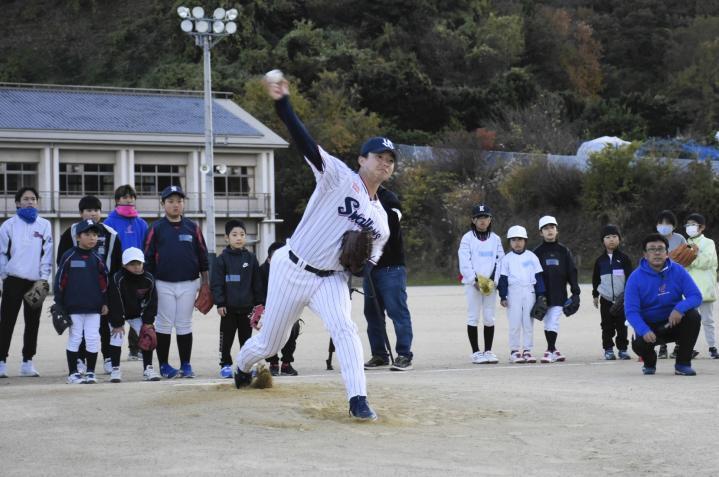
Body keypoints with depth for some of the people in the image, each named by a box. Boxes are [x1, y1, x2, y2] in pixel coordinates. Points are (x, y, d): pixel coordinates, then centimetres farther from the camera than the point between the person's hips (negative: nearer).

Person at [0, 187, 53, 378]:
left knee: (33, 323, 6)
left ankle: (27, 362, 14)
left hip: (36, 281, 2)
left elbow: (47, 252, 3)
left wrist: (44, 277, -5)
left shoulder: (44, 225, 5)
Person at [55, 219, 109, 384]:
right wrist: (59, 304, -4)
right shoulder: (69, 257, -3)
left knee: (93, 339, 1)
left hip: (94, 307, 3)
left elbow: (104, 282, 13)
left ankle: (90, 372, 12)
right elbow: (60, 280, -2)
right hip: (74, 307, -3)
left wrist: (105, 302, 10)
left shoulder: (97, 259, 7)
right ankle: (73, 373, 10)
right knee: (74, 338, 2)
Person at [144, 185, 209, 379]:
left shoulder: (192, 227, 7)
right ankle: (164, 365, 9)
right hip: (164, 284, -2)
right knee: (164, 324, 2)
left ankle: (186, 365, 10)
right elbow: (148, 257, 1)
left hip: (189, 284, 2)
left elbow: (202, 255, 10)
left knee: (185, 325, 6)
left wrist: (205, 281, 7)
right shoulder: (156, 228, 1)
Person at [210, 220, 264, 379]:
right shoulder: (222, 259, -4)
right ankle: (225, 365, 11)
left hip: (247, 306, 3)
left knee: (246, 337, 10)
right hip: (229, 308, -3)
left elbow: (258, 283, 8)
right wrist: (220, 303, -11)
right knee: (226, 338, 2)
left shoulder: (251, 258, 4)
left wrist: (259, 303, 4)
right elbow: (216, 283, -5)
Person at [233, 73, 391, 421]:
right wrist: (283, 104, -35)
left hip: (330, 280, 3)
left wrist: (362, 264, -11)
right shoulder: (339, 177, -9)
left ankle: (358, 401, -25)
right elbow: (305, 143, -21)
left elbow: (372, 260, 15)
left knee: (344, 328, -24)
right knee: (269, 343, 9)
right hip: (292, 270, -3)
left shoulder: (380, 219, 7)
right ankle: (243, 367, 43)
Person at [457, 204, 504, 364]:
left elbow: (500, 261, 7)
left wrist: (493, 279, -7)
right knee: (473, 317, -2)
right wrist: (475, 280, -13)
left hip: (490, 284, 3)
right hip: (472, 283, -3)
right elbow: (464, 262, -6)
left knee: (489, 317, 5)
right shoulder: (467, 238, 0)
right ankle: (476, 352, 3)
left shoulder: (495, 239, 10)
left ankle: (488, 351, 12)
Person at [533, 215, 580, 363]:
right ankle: (553, 350, 12)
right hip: (543, 294, 1)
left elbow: (572, 272, 7)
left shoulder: (563, 251, 7)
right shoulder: (537, 252, 6)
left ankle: (550, 351, -10)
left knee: (553, 321, -9)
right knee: (548, 322, 4)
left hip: (559, 294, -1)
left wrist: (575, 292, 2)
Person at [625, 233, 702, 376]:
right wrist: (644, 331, -35)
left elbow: (696, 296, -13)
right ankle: (650, 363, 8)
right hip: (649, 325, -2)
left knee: (693, 316, -27)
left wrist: (680, 309, -35)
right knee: (639, 344, -32)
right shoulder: (636, 277, -12)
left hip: (674, 323, 2)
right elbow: (631, 310, -17)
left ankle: (683, 363, -12)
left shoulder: (678, 271, -7)